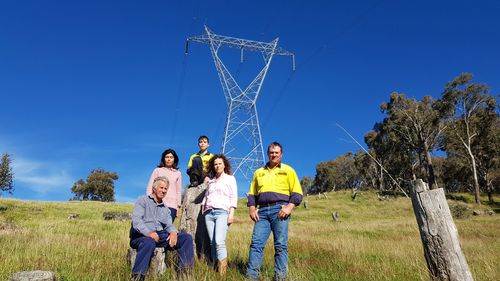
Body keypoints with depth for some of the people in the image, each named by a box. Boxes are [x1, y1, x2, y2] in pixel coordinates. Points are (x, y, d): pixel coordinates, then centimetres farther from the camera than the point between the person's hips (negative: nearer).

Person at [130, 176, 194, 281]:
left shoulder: (165, 209, 26)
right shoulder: (143, 200, 7)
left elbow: (169, 225, 12)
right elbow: (136, 220, -9)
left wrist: (173, 232, -13)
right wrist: (149, 233, -25)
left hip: (161, 235, 6)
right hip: (141, 236, -5)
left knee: (186, 238, -13)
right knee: (150, 242, -41)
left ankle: (184, 271, -17)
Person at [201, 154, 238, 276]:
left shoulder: (230, 178, 10)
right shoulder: (211, 180, 22)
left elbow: (233, 197, 2)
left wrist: (231, 214, -9)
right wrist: (203, 210, 12)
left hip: (222, 212, -5)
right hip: (209, 213, 5)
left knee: (219, 242, -18)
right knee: (212, 243, -2)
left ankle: (222, 272, -18)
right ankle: (214, 268, 3)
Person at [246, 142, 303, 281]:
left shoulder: (288, 170, 10)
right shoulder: (259, 172, 21)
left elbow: (297, 193, 4)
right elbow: (252, 193, 21)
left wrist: (289, 207, -11)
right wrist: (251, 208, 5)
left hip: (280, 209, -3)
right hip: (262, 211, 3)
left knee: (281, 245, -4)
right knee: (256, 243, -4)